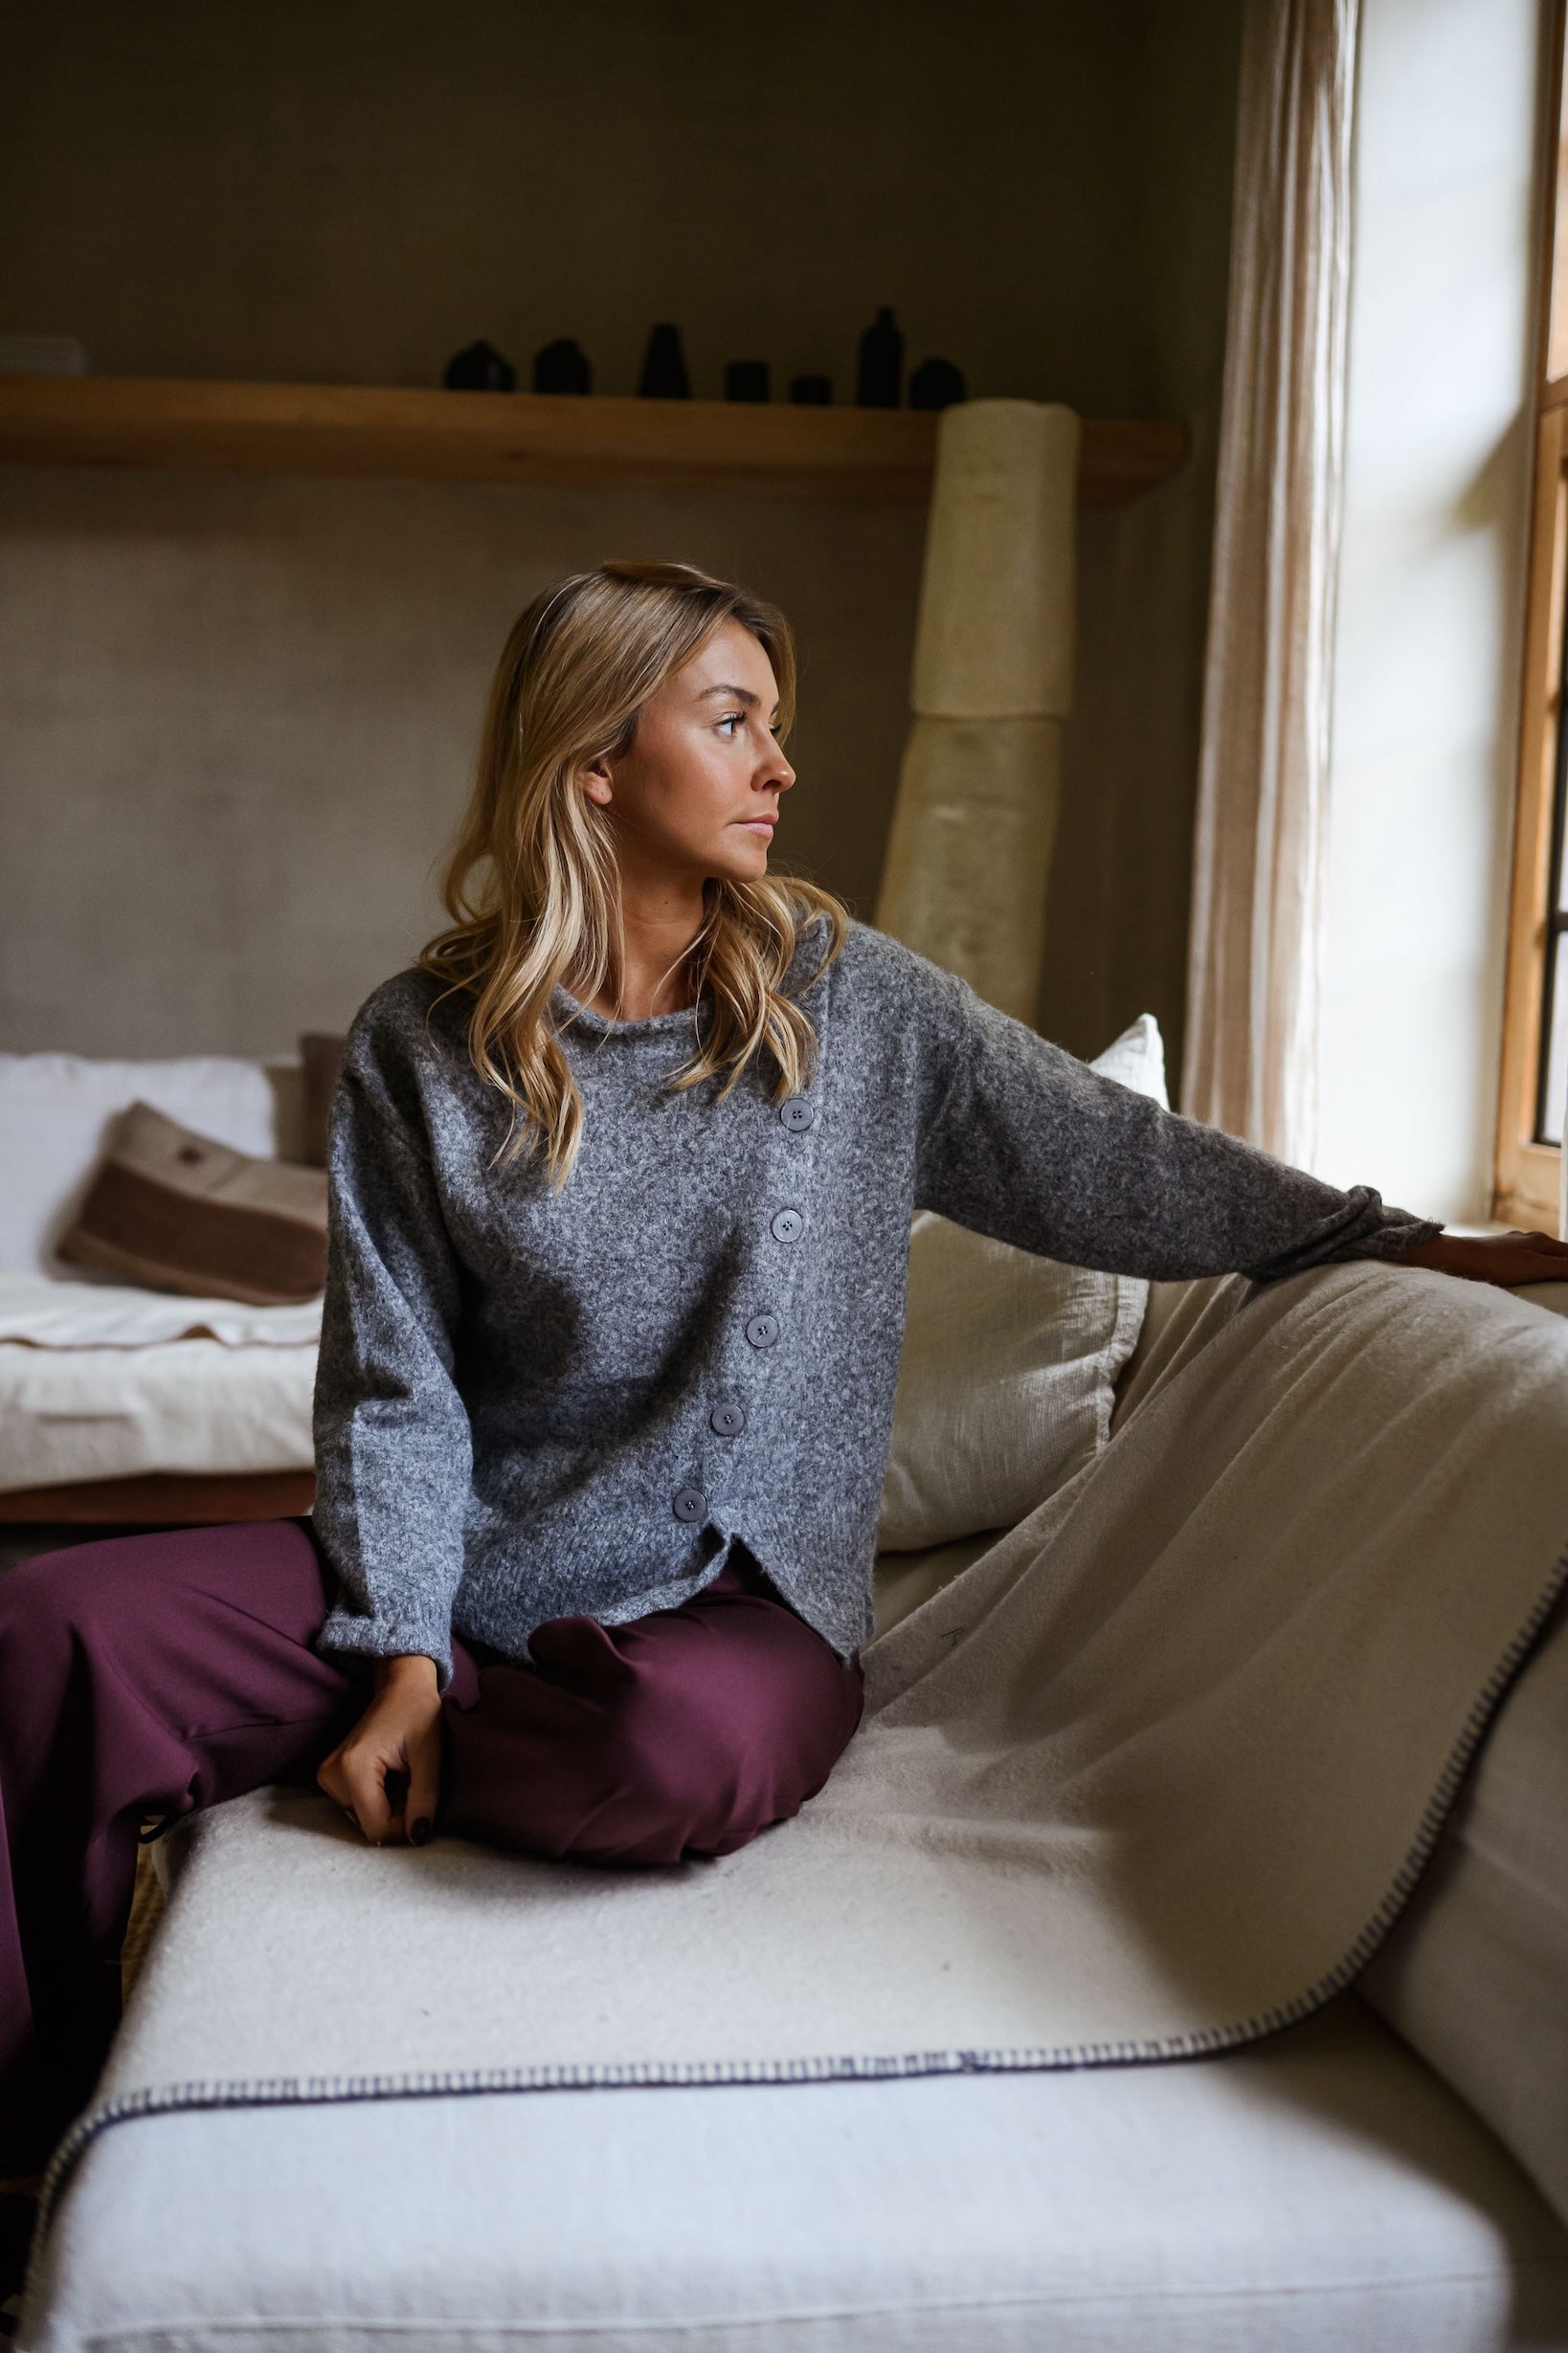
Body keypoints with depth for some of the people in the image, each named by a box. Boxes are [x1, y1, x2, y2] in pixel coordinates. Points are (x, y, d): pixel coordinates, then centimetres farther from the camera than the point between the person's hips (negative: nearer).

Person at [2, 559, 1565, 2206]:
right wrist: (403, 1659, -13)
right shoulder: (423, 1046, 0)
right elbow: (394, 1385, -1)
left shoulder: (851, 1001, 1)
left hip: (737, 1601, -1)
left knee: (690, 1749, -38)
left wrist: (1417, 1247, 0)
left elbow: (1114, 1162, 3)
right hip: (469, 1578, 1)